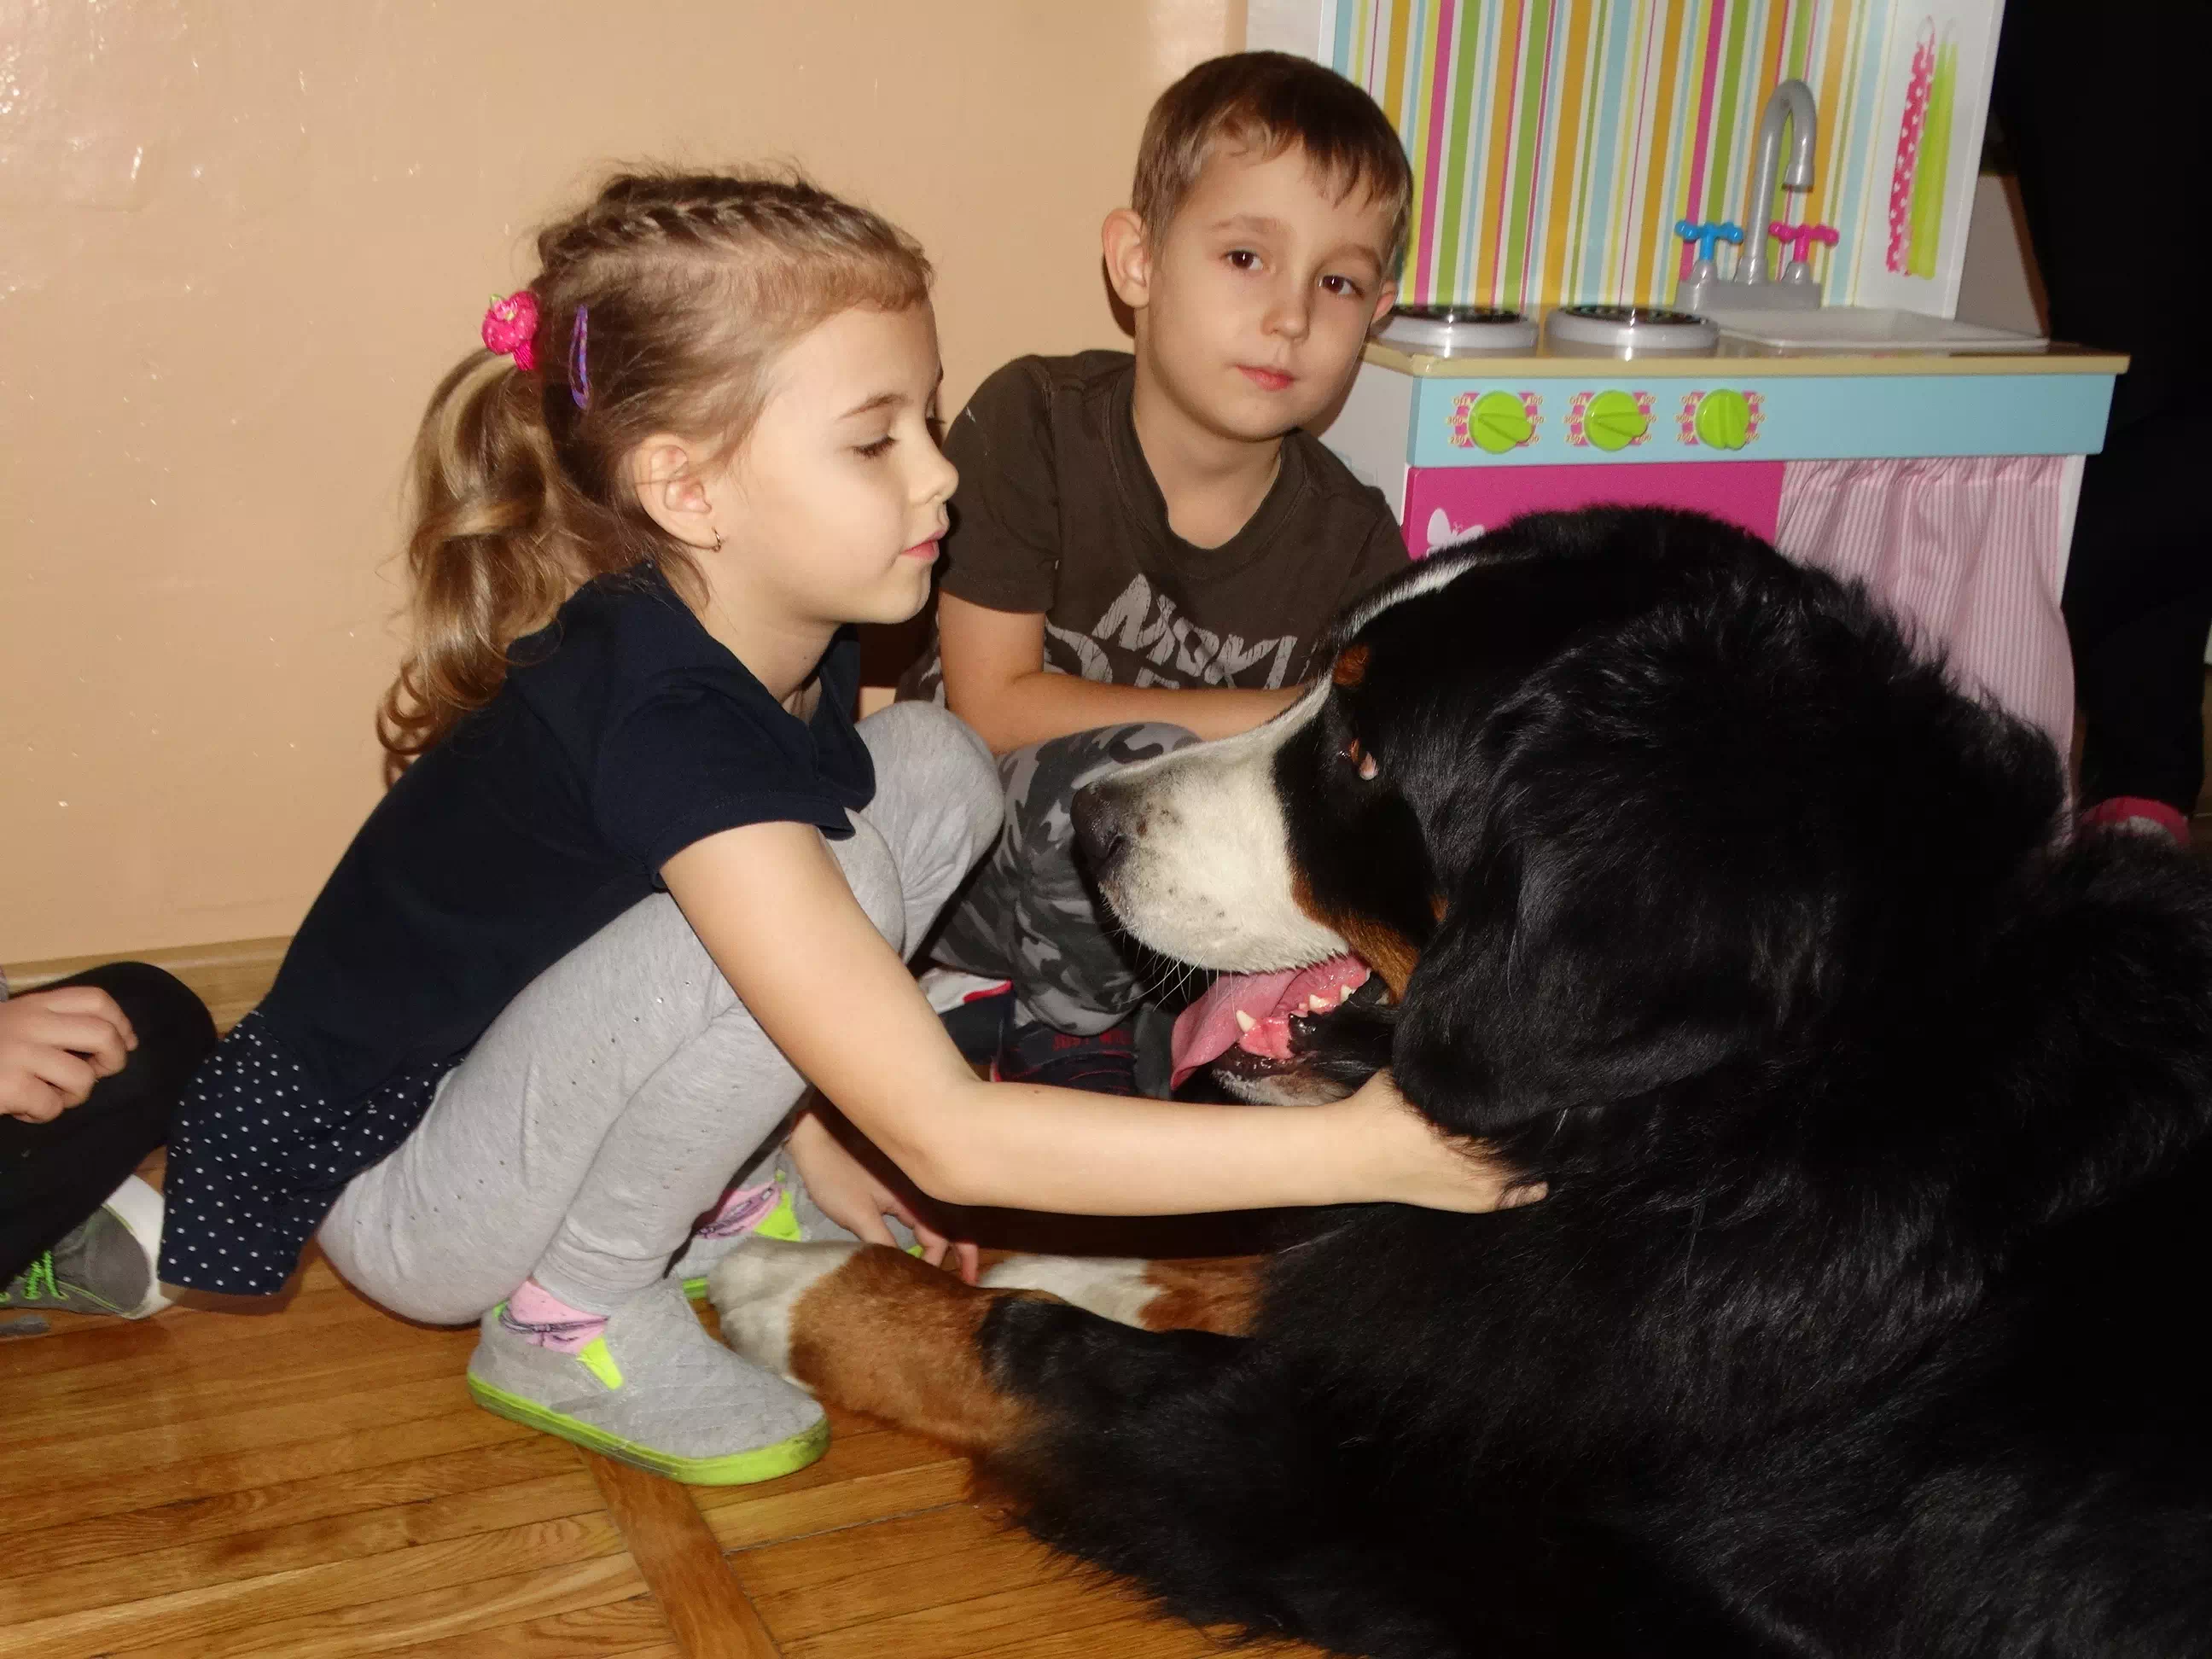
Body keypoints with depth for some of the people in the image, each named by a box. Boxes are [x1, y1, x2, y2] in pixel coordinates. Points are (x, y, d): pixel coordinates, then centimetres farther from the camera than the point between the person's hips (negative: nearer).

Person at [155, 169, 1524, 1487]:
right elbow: (950, 1139, -38)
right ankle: (569, 1321, -11)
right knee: (797, 897, -33)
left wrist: (807, 1135, 5)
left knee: (936, 771, -3)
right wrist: (1352, 1150, -37)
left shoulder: (795, 646, -9)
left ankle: (704, 1200, 4)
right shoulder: (659, 718, -35)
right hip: (387, 1180, -8)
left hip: (514, 1061, 8)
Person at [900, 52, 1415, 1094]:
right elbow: (993, 708, -17)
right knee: (1114, 767, -33)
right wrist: (1275, 717, -18)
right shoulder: (1031, 423, -15)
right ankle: (1069, 1039, -9)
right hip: (979, 880, -3)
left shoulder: (1353, 541, -6)